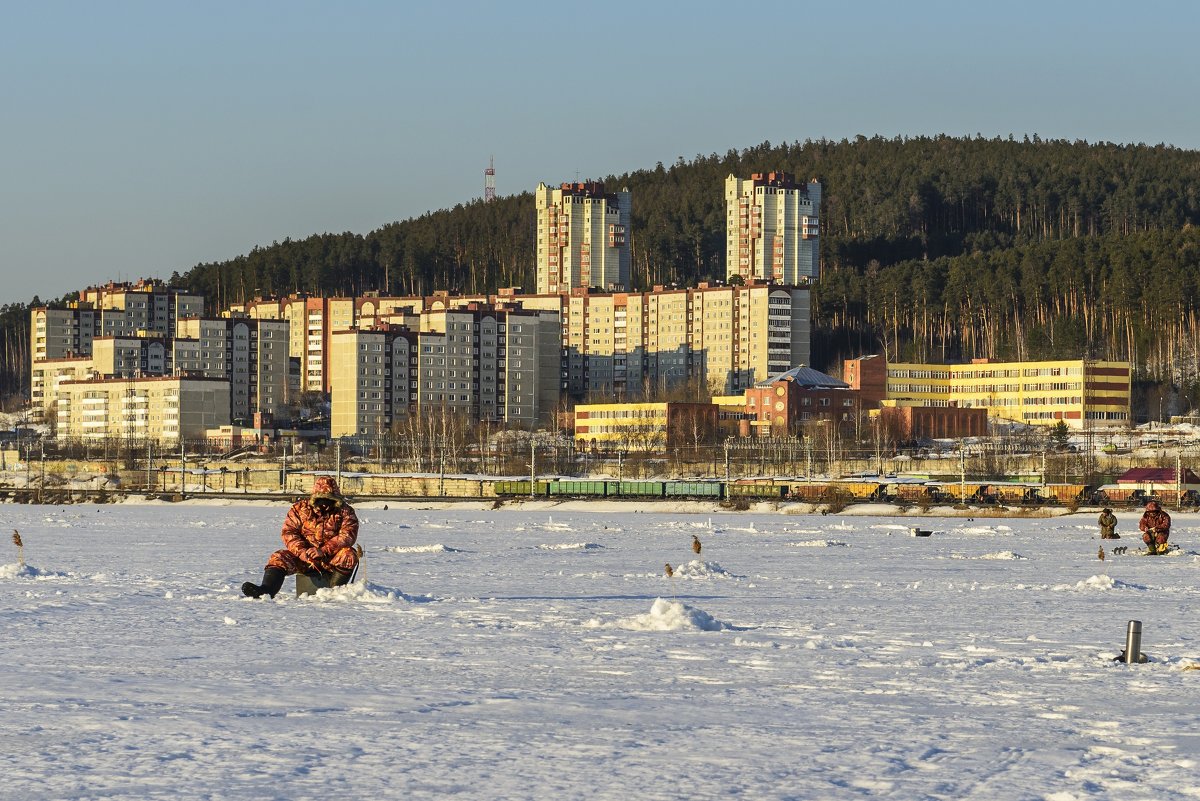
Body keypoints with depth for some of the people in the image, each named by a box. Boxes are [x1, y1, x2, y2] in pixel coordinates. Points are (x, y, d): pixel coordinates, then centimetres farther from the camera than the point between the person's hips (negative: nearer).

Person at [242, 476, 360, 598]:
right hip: (304, 557, 1)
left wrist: (323, 551, -28)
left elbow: (347, 536, -16)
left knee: (349, 555, -31)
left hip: (331, 559, -1)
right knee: (279, 558, -22)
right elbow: (289, 533, -6)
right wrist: (302, 552, -25)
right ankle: (266, 590, -43)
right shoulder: (299, 508, 0)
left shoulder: (345, 511, -4)